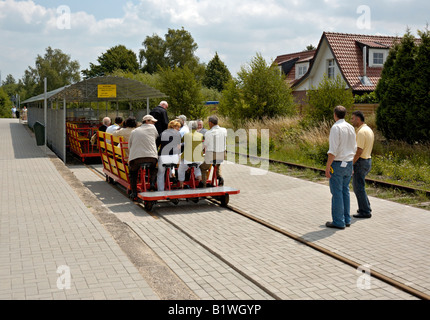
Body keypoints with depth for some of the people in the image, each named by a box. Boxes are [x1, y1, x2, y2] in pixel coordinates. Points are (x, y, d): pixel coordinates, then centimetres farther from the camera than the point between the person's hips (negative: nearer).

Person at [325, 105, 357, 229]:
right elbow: (354, 148, 15)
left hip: (337, 163, -8)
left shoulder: (336, 128, -14)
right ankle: (346, 219, 19)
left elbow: (333, 150, -20)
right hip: (348, 163, 8)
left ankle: (338, 222, 0)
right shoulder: (351, 128, 10)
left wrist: (327, 167, -17)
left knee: (337, 193, -3)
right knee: (345, 191, 14)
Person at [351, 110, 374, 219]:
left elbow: (359, 151, -23)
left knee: (359, 187, -2)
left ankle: (365, 211, 4)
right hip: (367, 160, 10)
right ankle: (366, 207, 26)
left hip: (360, 162, -10)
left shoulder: (361, 132, -19)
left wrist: (351, 164, -17)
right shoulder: (369, 130, 13)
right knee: (357, 185, 20)